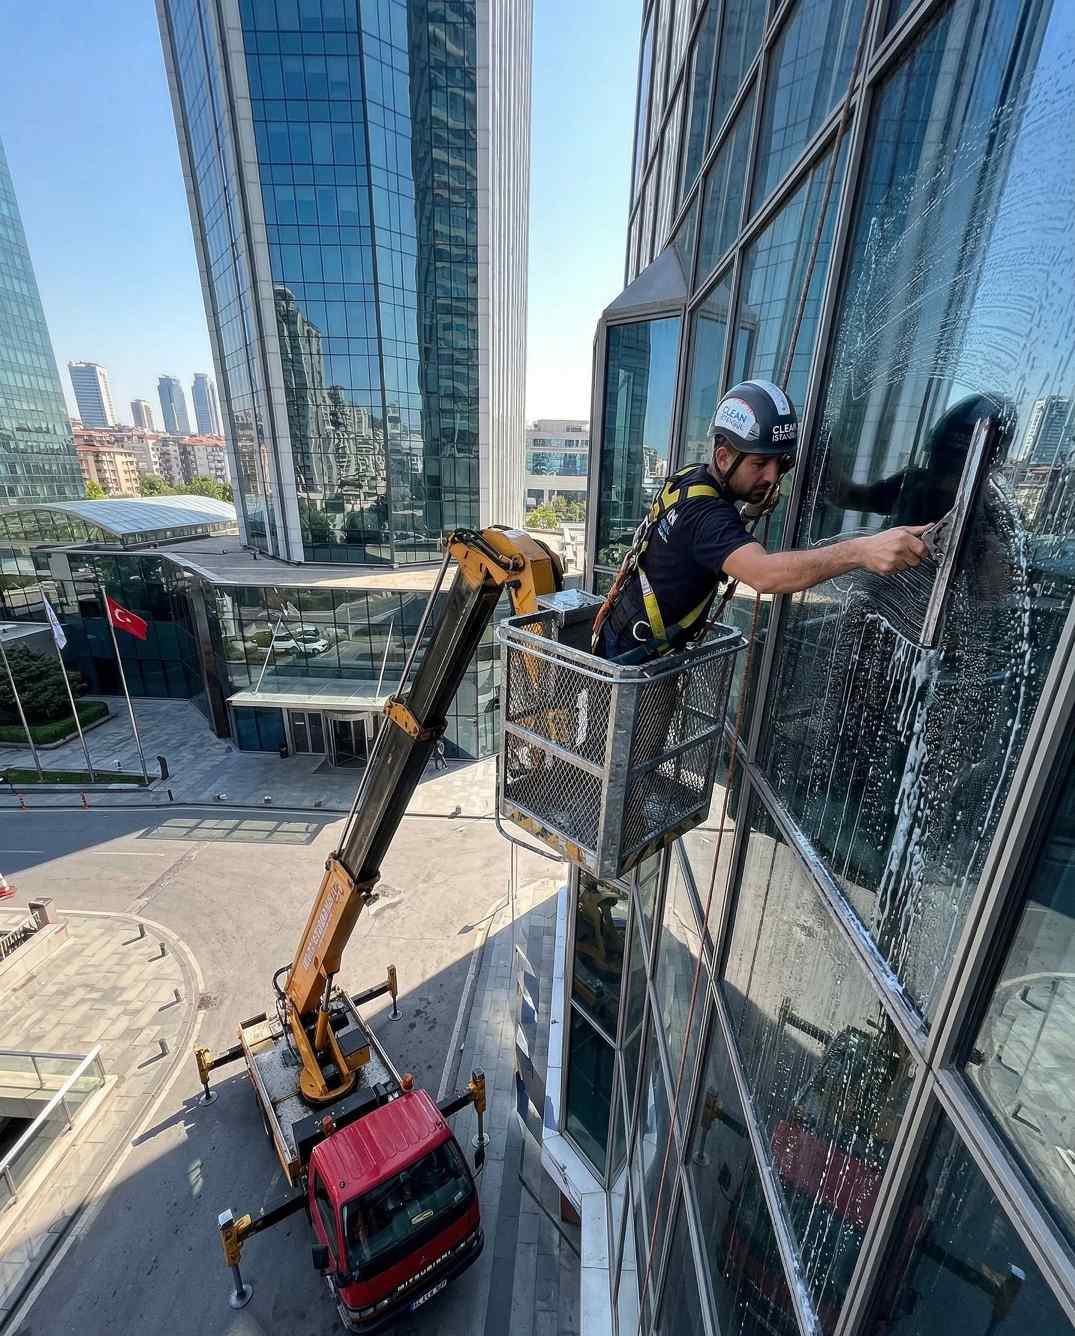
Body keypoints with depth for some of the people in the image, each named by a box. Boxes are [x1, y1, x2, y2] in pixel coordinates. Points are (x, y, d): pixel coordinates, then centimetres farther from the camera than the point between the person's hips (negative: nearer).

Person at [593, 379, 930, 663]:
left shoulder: (691, 478, 1)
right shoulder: (704, 511, -29)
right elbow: (764, 574, -45)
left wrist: (759, 504, -4)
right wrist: (860, 551, -54)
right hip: (631, 656, -9)